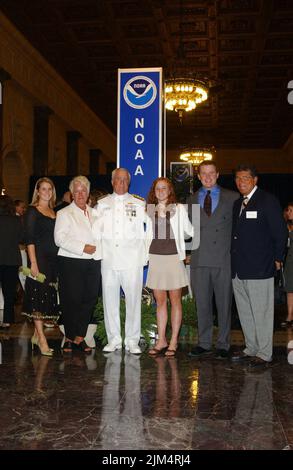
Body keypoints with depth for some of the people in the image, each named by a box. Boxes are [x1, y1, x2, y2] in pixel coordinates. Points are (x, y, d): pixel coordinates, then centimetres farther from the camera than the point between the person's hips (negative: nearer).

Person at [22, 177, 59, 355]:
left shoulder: (53, 212, 15)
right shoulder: (32, 211, -3)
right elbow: (29, 238, -10)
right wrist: (33, 262, -17)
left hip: (53, 259, 7)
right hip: (39, 258, -7)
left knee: (49, 297, 8)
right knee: (38, 296, -4)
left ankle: (37, 335, 20)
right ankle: (42, 340, 0)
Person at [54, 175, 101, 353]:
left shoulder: (94, 213, 19)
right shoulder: (64, 213, 3)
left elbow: (100, 235, 25)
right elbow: (60, 238, -8)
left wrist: (97, 249, 5)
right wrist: (83, 248, -15)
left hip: (93, 262, 5)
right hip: (71, 262, -5)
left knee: (90, 299, 4)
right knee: (72, 301, -2)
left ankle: (79, 337, 15)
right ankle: (69, 338, 13)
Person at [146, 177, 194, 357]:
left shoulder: (179, 209, 1)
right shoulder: (149, 210, 8)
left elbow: (190, 231, 7)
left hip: (174, 257, -2)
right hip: (155, 258, 3)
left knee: (175, 300, 2)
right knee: (160, 301, 7)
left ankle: (174, 341, 9)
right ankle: (161, 340, 15)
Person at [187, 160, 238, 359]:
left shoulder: (232, 197, 6)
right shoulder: (191, 200, 15)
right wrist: (194, 248, 2)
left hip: (224, 260, -2)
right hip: (200, 260, 2)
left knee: (224, 304, 3)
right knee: (202, 304, 7)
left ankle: (223, 345, 14)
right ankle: (204, 343, 18)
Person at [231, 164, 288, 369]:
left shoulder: (268, 200, -5)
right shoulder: (237, 204, 16)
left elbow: (281, 232, -6)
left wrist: (277, 259, -4)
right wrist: (235, 261, 13)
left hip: (260, 268, -7)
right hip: (238, 270, 7)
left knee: (261, 313, -1)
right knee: (245, 313, 14)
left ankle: (264, 354, 10)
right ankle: (251, 349, 26)